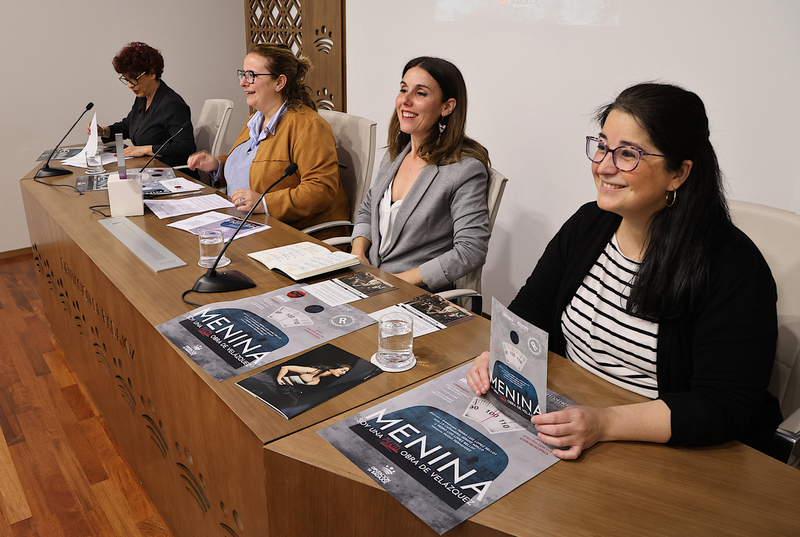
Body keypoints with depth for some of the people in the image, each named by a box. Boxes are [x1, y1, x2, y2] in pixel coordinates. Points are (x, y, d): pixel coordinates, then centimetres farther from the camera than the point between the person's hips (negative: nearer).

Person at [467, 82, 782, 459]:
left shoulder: (733, 267, -18)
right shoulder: (587, 224, 2)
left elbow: (725, 407, -21)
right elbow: (530, 310, 7)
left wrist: (605, 423, -31)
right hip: (565, 416, 6)